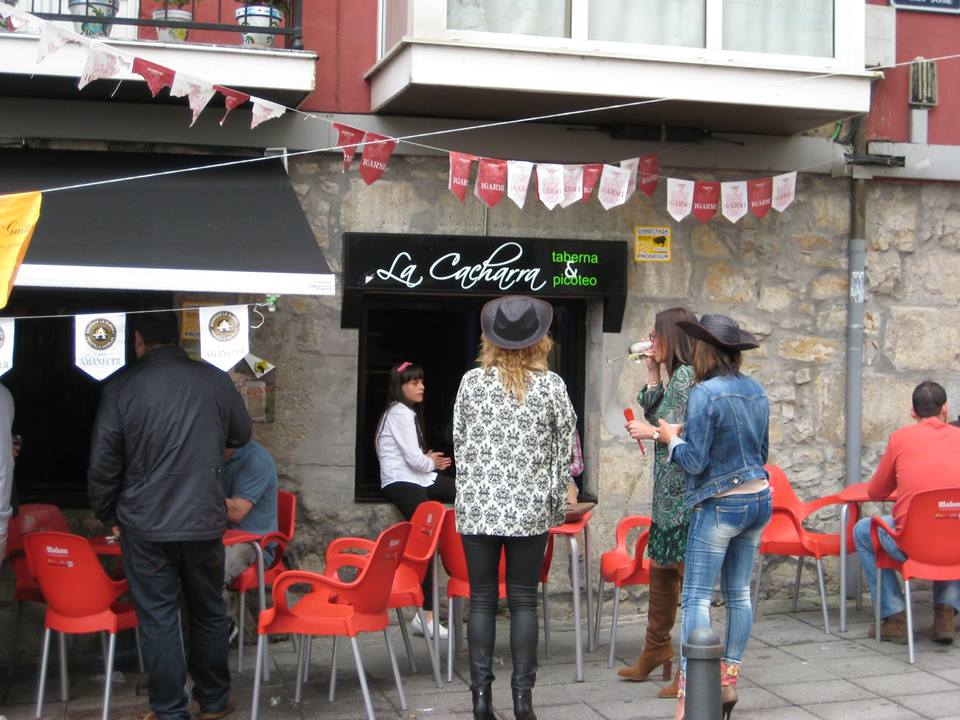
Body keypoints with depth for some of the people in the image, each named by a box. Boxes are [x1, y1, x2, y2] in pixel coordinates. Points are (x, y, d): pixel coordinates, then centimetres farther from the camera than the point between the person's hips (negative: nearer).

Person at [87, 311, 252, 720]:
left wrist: (108, 517, 11)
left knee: (157, 619, 7)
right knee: (208, 613, 17)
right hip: (205, 519, 2)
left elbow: (102, 464, -5)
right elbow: (241, 436, 14)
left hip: (145, 525, -2)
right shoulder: (214, 380, -5)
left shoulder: (121, 389, -10)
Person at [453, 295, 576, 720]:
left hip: (477, 506, 1)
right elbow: (564, 450, 1)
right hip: (530, 509, 0)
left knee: (481, 600, 6)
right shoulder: (552, 386, -3)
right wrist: (556, 506, 13)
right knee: (523, 601, 6)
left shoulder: (472, 382, -1)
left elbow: (459, 444, 5)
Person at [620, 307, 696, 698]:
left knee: (688, 573, -5)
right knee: (661, 568, 18)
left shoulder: (686, 377, -15)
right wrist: (653, 374, 13)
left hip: (684, 493, -11)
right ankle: (656, 651, 32)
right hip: (669, 493, 11)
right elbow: (654, 414, 18)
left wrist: (650, 432, -10)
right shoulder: (674, 376, 15)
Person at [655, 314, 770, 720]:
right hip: (758, 497, 8)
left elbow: (694, 461, -18)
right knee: (739, 594, 14)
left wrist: (672, 439, 0)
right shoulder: (756, 391, 7)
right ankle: (729, 678, 23)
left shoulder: (704, 394, -16)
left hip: (720, 504, -8)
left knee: (697, 597, -5)